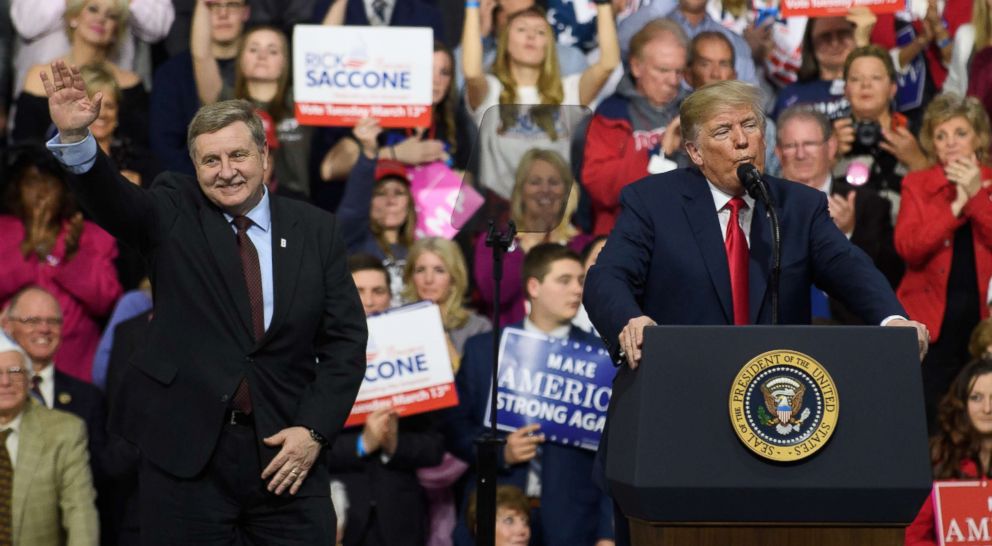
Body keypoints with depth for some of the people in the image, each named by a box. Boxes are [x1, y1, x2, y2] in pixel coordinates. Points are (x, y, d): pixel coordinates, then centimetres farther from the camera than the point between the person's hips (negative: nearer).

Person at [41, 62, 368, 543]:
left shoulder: (316, 230, 5)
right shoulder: (174, 214, 3)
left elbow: (345, 340, 4)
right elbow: (111, 200, -16)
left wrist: (313, 430, -7)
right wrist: (75, 136, -36)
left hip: (285, 450, 1)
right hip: (186, 450, -1)